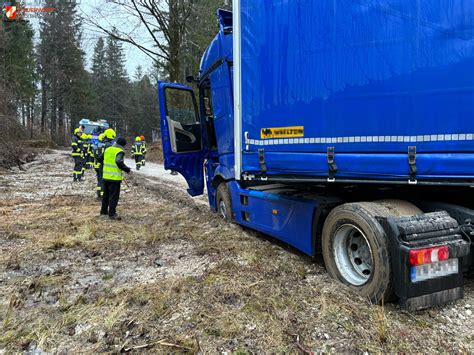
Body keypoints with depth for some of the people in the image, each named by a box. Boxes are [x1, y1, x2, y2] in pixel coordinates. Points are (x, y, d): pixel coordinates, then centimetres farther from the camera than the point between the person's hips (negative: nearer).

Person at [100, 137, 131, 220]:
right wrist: (127, 169, -17)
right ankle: (112, 214, 1)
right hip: (115, 177, -7)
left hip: (106, 176, 7)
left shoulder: (107, 149, 10)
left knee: (106, 194, 20)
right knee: (114, 196, -1)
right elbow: (119, 162, -26)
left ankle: (104, 211, 30)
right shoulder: (120, 152, -12)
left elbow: (101, 159, 16)